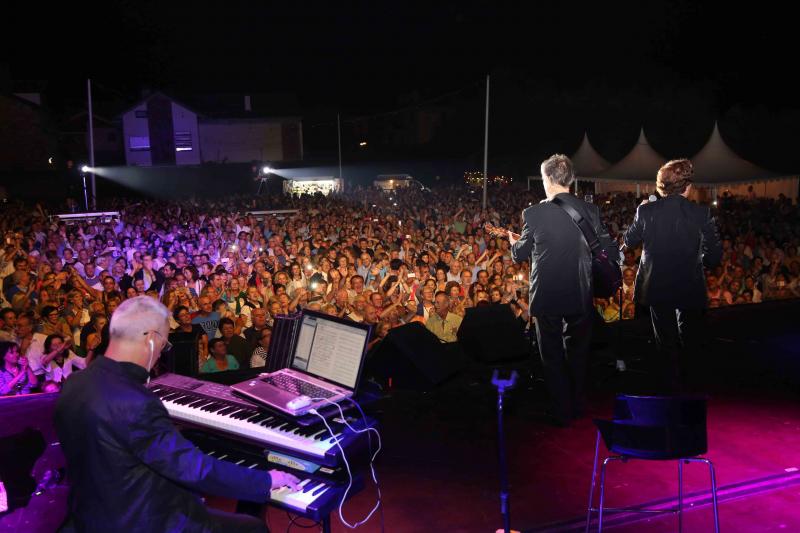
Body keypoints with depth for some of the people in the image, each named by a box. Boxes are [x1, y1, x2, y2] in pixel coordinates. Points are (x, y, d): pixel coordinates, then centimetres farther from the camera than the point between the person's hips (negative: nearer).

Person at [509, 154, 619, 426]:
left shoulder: (534, 213, -13)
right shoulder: (590, 211, -5)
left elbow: (521, 254, -2)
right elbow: (611, 252, -2)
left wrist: (514, 243, 20)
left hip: (546, 295, -3)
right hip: (580, 294, 3)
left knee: (552, 355, 11)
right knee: (577, 352, 20)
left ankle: (561, 413, 18)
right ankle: (576, 407, 33)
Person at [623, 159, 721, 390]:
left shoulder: (646, 211, -11)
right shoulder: (702, 214, -13)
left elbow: (629, 241, 5)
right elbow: (714, 256, -10)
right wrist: (695, 260, 10)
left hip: (657, 287, 1)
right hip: (690, 289, -1)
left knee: (665, 343, 16)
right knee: (687, 343, 22)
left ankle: (671, 388, 23)